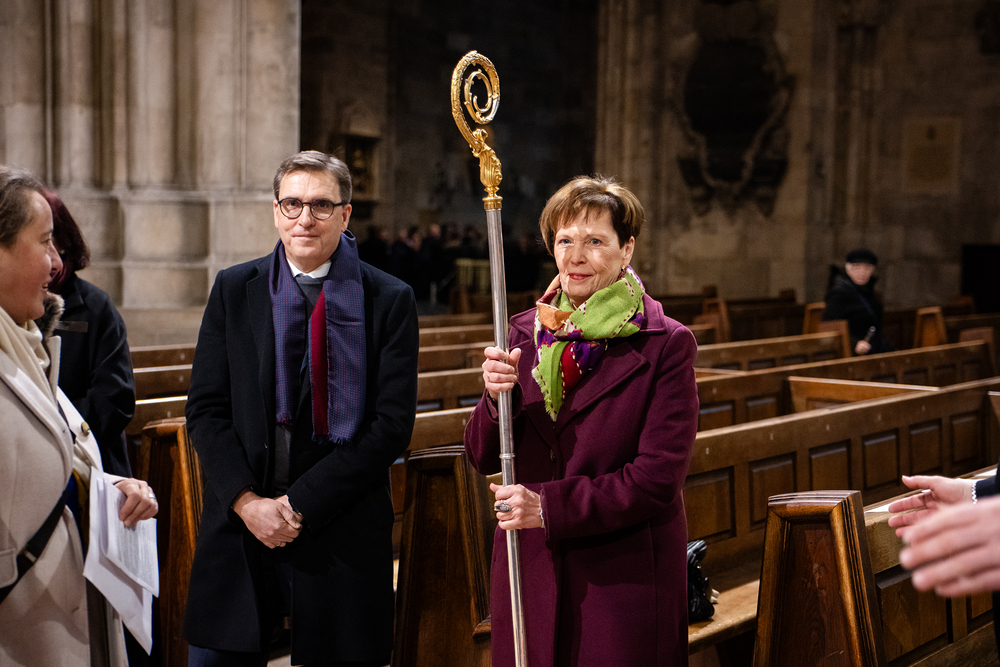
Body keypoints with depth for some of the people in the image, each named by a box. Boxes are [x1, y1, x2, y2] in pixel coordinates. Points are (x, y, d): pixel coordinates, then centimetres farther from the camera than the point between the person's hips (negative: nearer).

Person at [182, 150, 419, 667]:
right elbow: (206, 410, 4)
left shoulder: (389, 301, -2)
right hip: (239, 524, 2)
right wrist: (247, 501, -10)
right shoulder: (234, 290, 6)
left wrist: (300, 504, -11)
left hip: (340, 536, -2)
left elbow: (392, 424, -7)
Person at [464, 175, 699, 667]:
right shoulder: (525, 333, 6)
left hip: (624, 579, -3)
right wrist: (496, 397, -15)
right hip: (528, 570, 4)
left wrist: (548, 504, -18)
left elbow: (659, 477, -14)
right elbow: (483, 458, 5)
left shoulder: (667, 345, -7)